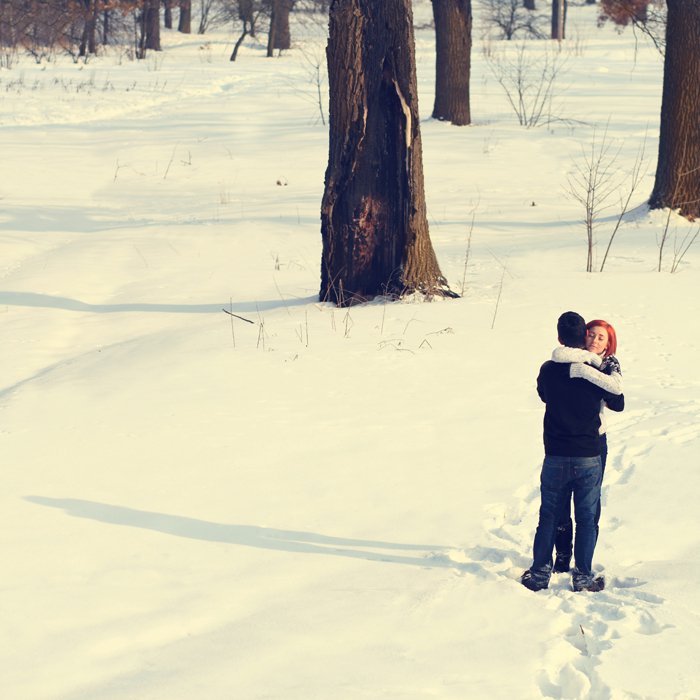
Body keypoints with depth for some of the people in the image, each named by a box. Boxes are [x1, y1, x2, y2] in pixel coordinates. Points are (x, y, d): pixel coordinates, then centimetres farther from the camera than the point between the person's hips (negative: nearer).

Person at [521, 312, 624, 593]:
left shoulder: (548, 370, -4)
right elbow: (618, 404, 6)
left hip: (555, 458, 1)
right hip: (588, 458, -1)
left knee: (548, 516, 13)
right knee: (586, 518, 8)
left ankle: (540, 573, 15)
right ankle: (583, 577, 9)